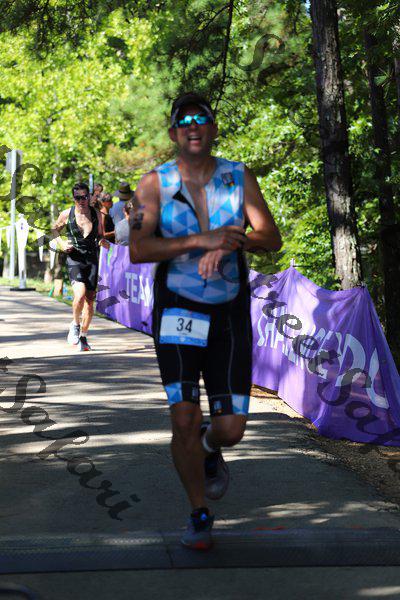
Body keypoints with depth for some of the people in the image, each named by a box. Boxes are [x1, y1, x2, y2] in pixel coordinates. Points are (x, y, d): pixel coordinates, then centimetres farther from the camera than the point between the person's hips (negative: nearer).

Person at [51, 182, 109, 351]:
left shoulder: (96, 214, 6)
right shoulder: (67, 214, 1)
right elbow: (55, 229, 17)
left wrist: (103, 242, -4)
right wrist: (61, 243, -1)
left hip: (92, 260, 3)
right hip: (74, 259, -2)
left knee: (89, 301, 2)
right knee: (80, 294, -24)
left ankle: (83, 337, 19)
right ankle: (75, 324, 4)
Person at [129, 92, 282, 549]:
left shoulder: (239, 178, 4)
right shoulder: (154, 183, -2)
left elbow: (271, 238, -3)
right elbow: (138, 249, -15)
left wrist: (232, 241, -23)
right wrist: (201, 241, -26)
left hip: (230, 314, 2)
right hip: (178, 311, -1)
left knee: (231, 428, -1)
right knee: (184, 419, -9)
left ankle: (210, 450, 38)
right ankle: (199, 516, 12)